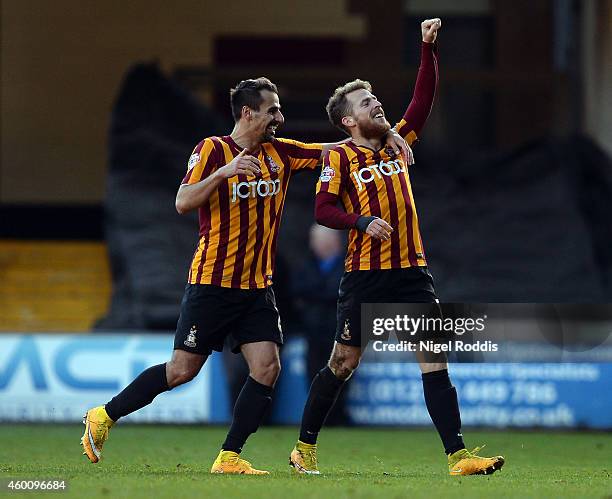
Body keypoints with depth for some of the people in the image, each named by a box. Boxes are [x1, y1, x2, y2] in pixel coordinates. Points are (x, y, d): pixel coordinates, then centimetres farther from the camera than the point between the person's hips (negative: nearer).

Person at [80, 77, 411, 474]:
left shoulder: (280, 153, 8)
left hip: (258, 288, 6)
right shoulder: (212, 150, -8)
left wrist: (385, 137, 0)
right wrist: (224, 172, -29)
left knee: (267, 368, -10)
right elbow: (183, 203, -17)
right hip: (211, 284, -5)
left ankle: (230, 457, -3)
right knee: (183, 370, -5)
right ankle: (104, 416, 12)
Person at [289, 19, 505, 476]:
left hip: (411, 271, 4)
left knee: (435, 361, -7)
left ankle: (458, 455, -12)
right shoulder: (339, 157, 0)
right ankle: (305, 447, 19)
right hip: (365, 275, -4)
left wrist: (429, 47, 4)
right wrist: (363, 222, -22)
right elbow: (323, 209, -7)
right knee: (343, 363, 3)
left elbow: (424, 98, 12)